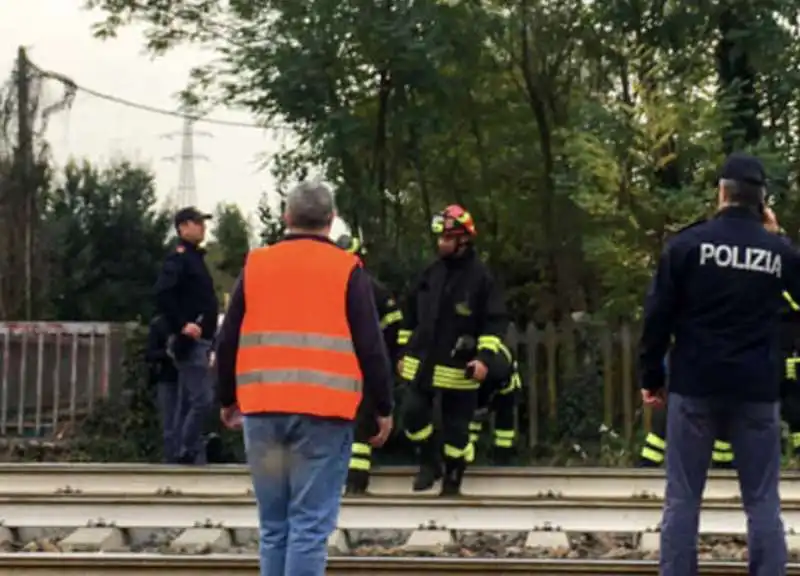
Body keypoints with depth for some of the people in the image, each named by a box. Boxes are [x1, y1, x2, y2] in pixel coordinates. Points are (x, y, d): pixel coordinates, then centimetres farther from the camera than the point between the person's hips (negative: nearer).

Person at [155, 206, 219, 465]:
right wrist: (182, 325, -24)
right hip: (191, 341, -10)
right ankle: (189, 452, -5)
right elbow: (162, 293, -24)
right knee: (202, 400, -12)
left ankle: (187, 453, 14)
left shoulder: (195, 257, 19)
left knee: (188, 402, 11)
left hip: (199, 341, 10)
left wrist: (209, 328, 14)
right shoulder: (179, 258, -10)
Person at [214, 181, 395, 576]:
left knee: (274, 526, 12)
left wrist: (227, 399, 24)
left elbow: (227, 342, 12)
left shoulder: (255, 265, 10)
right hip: (323, 412, -3)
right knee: (310, 525, -2)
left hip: (263, 410, 3)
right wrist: (383, 408, 7)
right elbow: (370, 348, -2)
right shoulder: (346, 270, 1)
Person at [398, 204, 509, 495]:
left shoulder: (480, 277, -8)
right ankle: (430, 462, 20)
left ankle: (452, 481, 18)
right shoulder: (432, 273, 7)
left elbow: (496, 321, -10)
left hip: (458, 369, -4)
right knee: (413, 413, -3)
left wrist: (485, 357, -20)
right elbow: (412, 314, 15)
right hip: (422, 362, 5)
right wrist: (405, 352, 15)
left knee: (456, 427, 3)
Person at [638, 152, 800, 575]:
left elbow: (657, 316, -5)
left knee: (682, 498, 5)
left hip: (695, 386, -1)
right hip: (757, 390, 1)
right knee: (762, 501, 7)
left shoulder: (688, 242, -4)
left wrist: (651, 375, 5)